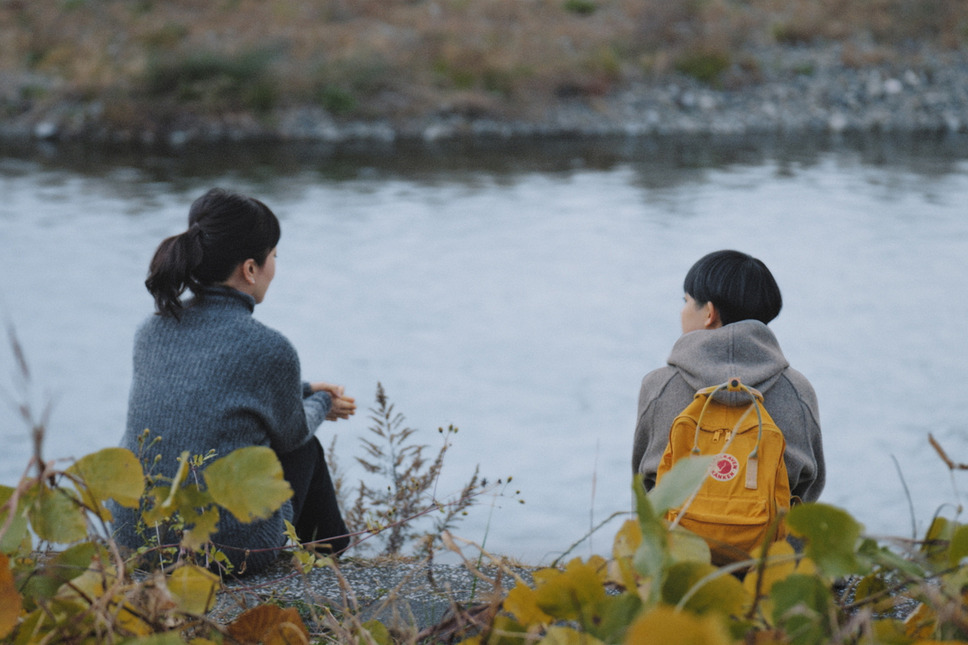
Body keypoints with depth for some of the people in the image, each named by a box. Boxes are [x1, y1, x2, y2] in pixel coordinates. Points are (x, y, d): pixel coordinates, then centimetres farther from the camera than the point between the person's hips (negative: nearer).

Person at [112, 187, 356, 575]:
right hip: (231, 553, -5)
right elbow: (291, 433, 4)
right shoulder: (268, 349, -16)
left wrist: (304, 393, 33)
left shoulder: (151, 332, 1)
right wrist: (320, 405, 27)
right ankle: (329, 555, 46)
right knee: (305, 448, 25)